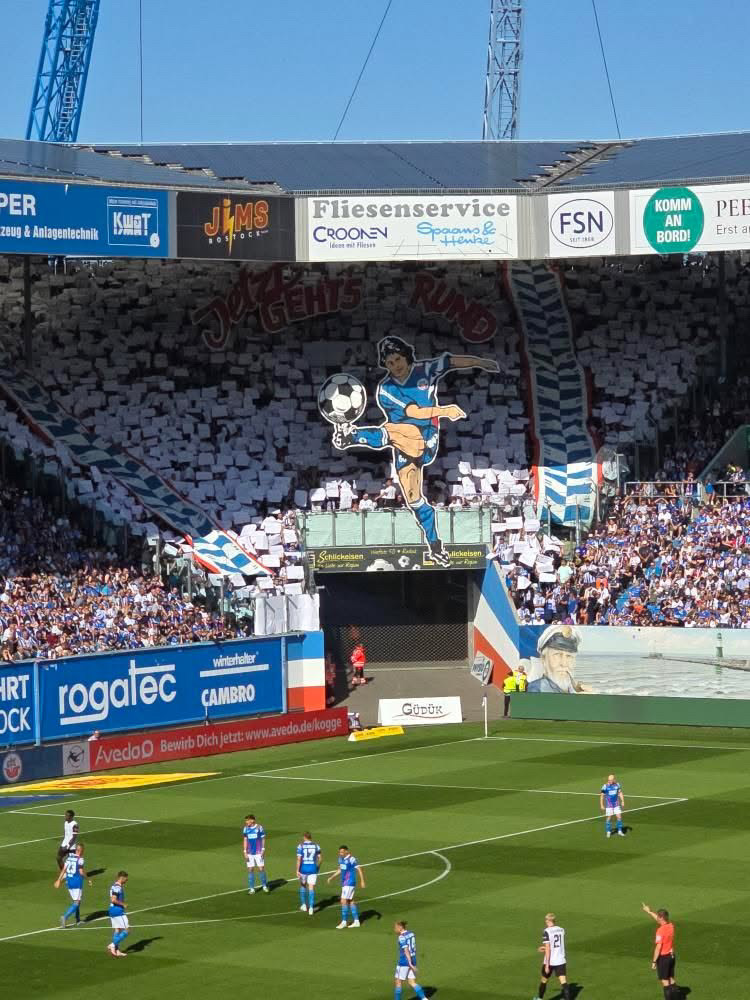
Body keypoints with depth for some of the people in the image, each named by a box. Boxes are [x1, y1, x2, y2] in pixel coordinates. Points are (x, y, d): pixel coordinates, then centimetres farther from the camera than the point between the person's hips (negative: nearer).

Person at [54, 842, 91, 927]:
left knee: (76, 901, 21)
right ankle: (65, 917, -21)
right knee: (76, 902, -3)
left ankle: (78, 920, 26)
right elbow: (81, 872, -18)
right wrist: (88, 879, -3)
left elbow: (64, 869, 6)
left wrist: (59, 880, 10)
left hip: (68, 881, 7)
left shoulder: (69, 856, 5)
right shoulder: (80, 859, -13)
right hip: (77, 881, -7)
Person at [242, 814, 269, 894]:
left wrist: (263, 850, -5)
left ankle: (264, 886, 15)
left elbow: (263, 839, 1)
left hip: (258, 852, -3)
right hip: (250, 853, 3)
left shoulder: (259, 827, -5)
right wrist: (245, 852, 2)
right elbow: (245, 840, 8)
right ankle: (251, 888, 7)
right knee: (250, 870, 1)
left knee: (261, 869, -2)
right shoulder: (245, 828, 4)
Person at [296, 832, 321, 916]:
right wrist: (318, 867, 24)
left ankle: (304, 905, 24)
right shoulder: (316, 846, 2)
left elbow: (299, 859, -13)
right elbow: (320, 857, 8)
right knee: (311, 888, 2)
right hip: (313, 869, 1)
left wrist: (297, 870, -12)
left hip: (303, 868, -1)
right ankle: (311, 907, -6)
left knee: (302, 885, 20)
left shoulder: (301, 846, -7)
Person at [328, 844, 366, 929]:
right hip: (344, 883, 9)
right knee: (351, 901, 12)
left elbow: (359, 870, -15)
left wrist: (362, 881, -17)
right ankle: (356, 921, 18)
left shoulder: (351, 859, -17)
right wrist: (332, 877, 17)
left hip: (350, 883, -9)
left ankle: (344, 922, -4)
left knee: (344, 901, -10)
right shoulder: (341, 858, 8)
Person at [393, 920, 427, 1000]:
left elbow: (406, 950, -22)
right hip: (413, 961, 8)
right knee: (412, 983, 10)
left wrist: (410, 964, -26)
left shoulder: (402, 937, -16)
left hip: (404, 962, -8)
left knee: (398, 982, 6)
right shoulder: (411, 933, 9)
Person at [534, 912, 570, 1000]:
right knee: (563, 981, -3)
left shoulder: (546, 931, -12)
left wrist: (547, 965, -15)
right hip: (561, 960, 3)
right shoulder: (561, 930, 5)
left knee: (544, 980, 18)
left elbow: (548, 949, -17)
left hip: (550, 961, -3)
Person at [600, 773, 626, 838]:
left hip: (616, 804, 3)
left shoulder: (617, 784, -1)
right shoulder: (605, 786, -11)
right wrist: (601, 805, -6)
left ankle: (620, 831, 10)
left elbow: (620, 793, 12)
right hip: (609, 805, -3)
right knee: (609, 817, 1)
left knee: (619, 816, -1)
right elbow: (601, 796, -5)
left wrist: (622, 801, 7)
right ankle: (608, 832, 14)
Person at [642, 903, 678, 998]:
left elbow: (658, 948, -22)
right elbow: (659, 919, 22)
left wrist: (654, 961, -15)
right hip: (671, 956, 7)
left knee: (664, 981, 2)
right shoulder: (671, 925, 1)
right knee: (671, 979, 16)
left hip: (663, 957, -7)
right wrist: (649, 911, 32)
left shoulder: (661, 930, -22)